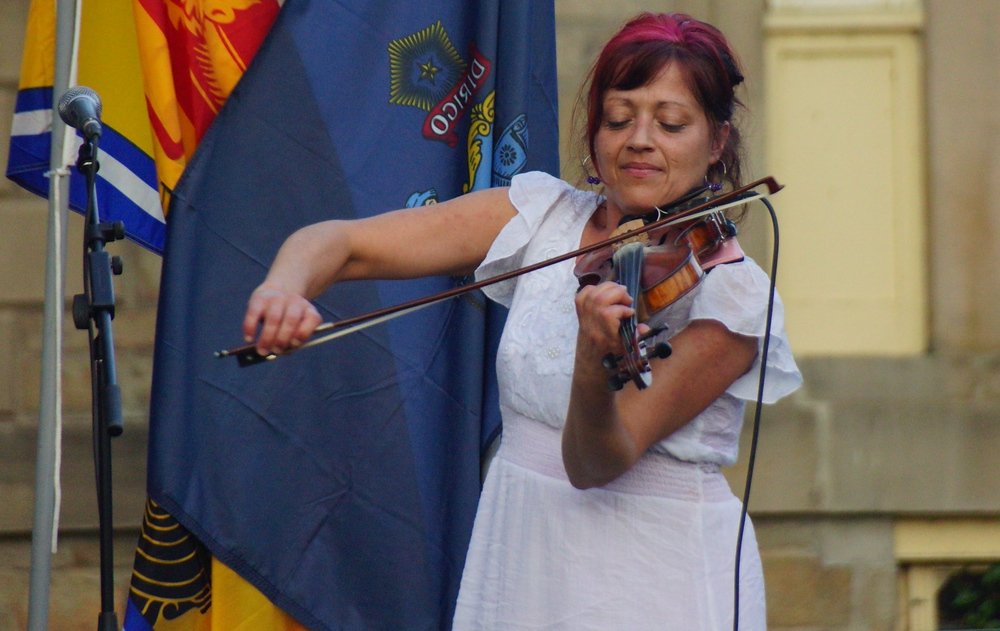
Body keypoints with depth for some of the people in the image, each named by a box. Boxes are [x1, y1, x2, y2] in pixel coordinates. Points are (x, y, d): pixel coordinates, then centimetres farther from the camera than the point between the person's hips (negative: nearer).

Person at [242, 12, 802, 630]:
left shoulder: (730, 294, -11)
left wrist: (595, 365, -39)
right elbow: (343, 244, -2)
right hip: (516, 564, 4)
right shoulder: (542, 218, 2)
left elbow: (596, 464, -19)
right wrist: (286, 287, -24)